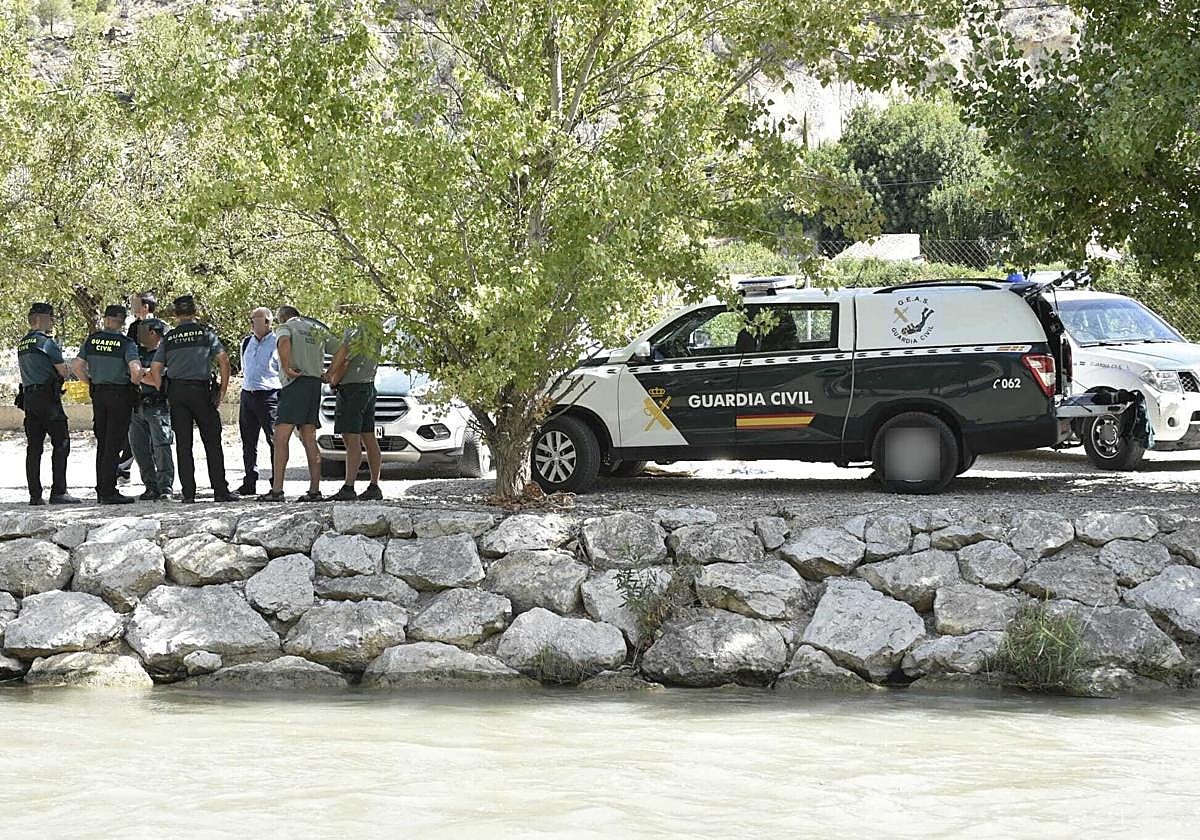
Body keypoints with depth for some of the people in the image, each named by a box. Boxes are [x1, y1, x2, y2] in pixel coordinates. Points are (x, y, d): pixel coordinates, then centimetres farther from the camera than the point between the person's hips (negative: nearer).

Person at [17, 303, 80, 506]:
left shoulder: (21, 345, 16)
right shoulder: (46, 342, -9)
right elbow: (63, 371, -6)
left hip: (28, 397, 8)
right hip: (48, 396, -8)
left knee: (34, 446, 6)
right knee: (61, 443, -5)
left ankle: (35, 494, 4)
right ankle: (58, 491, -10)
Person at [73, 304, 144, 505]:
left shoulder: (90, 340, 2)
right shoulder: (126, 343, -12)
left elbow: (78, 368, 4)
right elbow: (136, 371, -24)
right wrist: (134, 381, -3)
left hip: (98, 393, 5)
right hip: (120, 395, -5)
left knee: (102, 443, 15)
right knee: (114, 444, -2)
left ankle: (101, 490, 18)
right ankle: (108, 492, -5)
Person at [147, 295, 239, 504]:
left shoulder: (168, 338, 7)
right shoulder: (206, 333, 2)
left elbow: (155, 368, 3)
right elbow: (224, 361, -5)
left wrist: (164, 394, 9)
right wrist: (223, 389, 1)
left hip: (176, 391, 2)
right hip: (201, 390, -2)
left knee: (183, 444, 4)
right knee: (212, 442, 3)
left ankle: (188, 493, 1)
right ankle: (220, 490, 0)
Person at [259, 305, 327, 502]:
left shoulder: (285, 327, 2)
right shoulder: (315, 330, 23)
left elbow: (284, 343, -20)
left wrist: (287, 368, -17)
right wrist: (328, 376, 21)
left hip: (295, 383, -7)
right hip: (315, 384, 7)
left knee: (281, 437, -9)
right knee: (309, 439, 8)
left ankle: (277, 489, -17)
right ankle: (314, 490, 3)